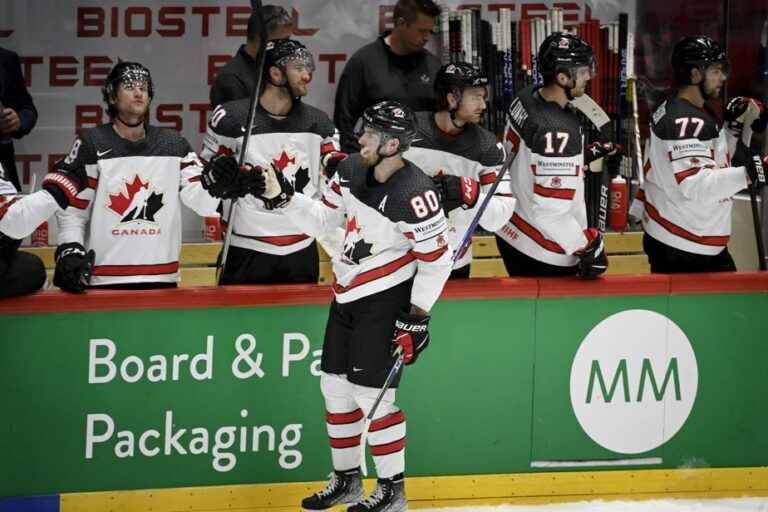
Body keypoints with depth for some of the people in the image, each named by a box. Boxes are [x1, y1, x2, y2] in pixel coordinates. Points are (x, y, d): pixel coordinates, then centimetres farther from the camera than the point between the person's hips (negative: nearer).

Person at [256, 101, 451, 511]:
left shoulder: (414, 195, -25)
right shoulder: (352, 171, -2)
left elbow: (437, 259, -17)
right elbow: (322, 219, 11)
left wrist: (417, 316, -16)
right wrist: (282, 196, -2)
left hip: (385, 300, -8)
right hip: (346, 295, 8)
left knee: (370, 393, -7)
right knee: (335, 386, 13)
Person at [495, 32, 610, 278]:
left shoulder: (525, 98, -3)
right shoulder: (559, 131, -29)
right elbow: (550, 212, -28)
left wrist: (585, 156, 13)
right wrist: (588, 247, -17)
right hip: (544, 256, -9)